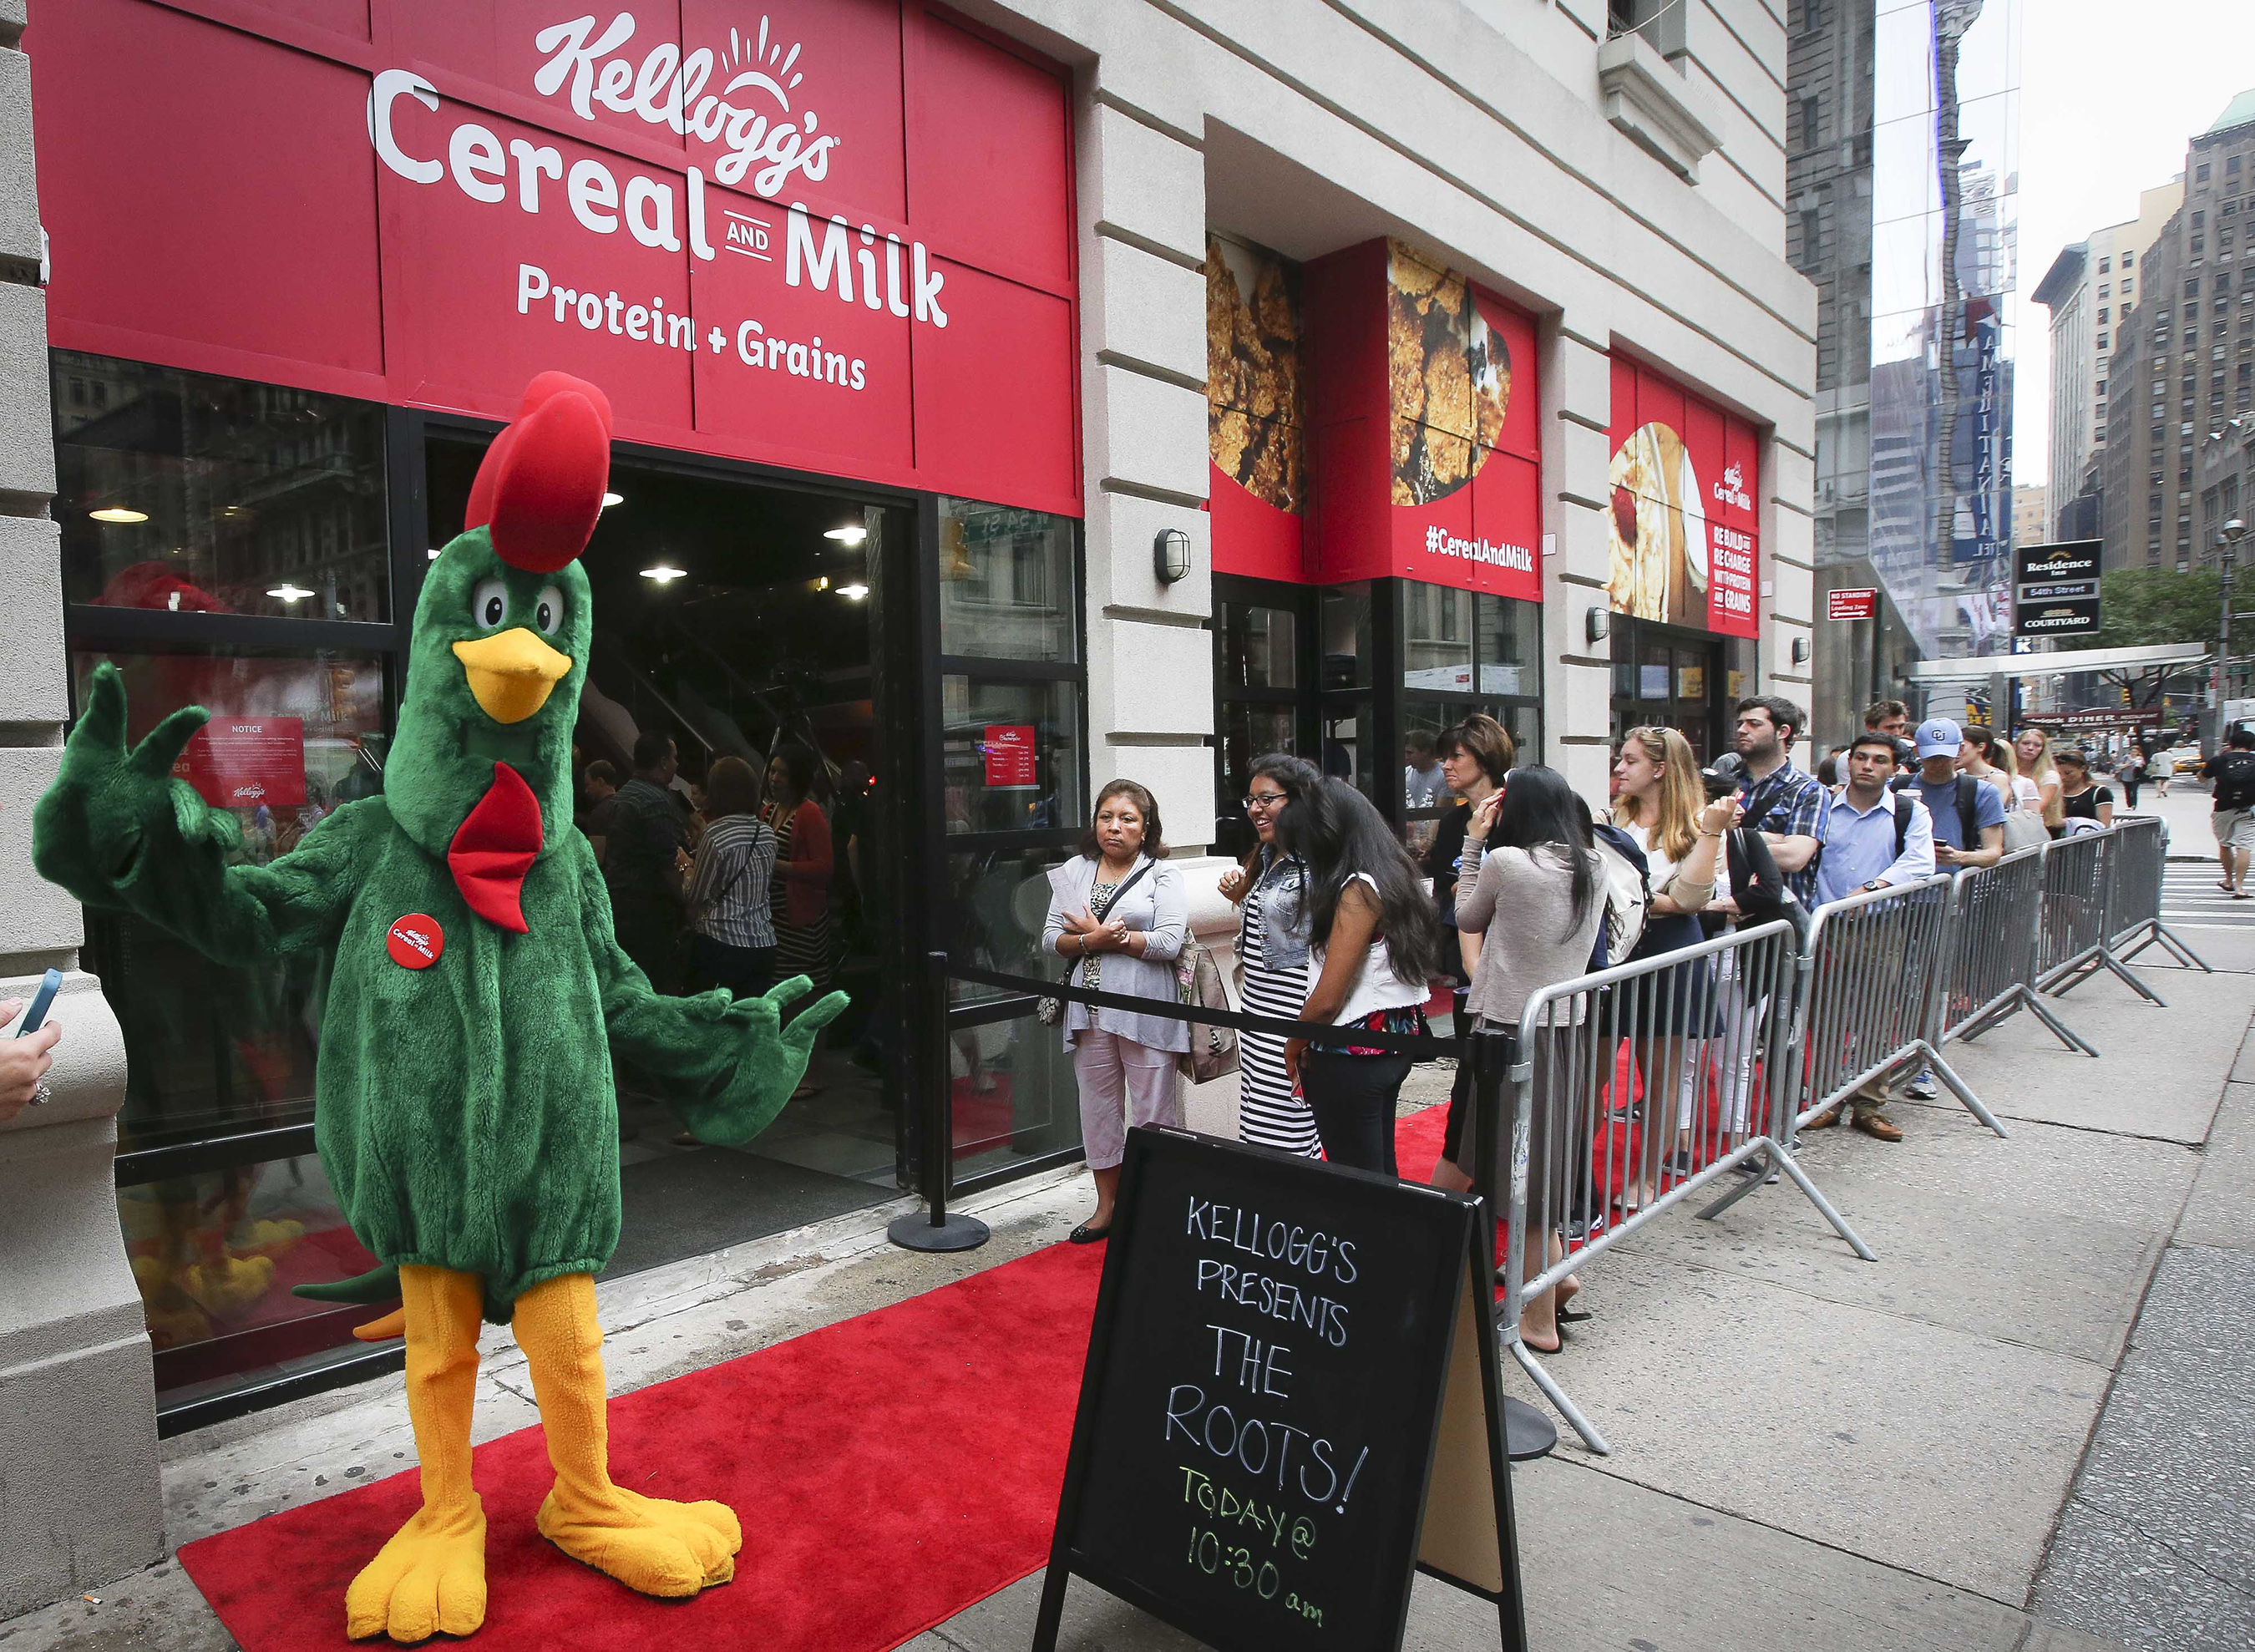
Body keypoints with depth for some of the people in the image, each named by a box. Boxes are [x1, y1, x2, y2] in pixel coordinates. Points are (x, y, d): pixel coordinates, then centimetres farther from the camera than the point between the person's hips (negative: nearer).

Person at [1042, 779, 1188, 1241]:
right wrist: (1094, 940, -14)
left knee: (1153, 1114, 2)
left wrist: (1103, 935, -9)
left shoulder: (1162, 875, -1)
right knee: (1097, 1107, 13)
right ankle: (1107, 1206, 28)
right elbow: (1051, 938, 5)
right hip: (1091, 1012, 4)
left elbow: (1170, 941, -14)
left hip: (1145, 1013, -4)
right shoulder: (1074, 872, 11)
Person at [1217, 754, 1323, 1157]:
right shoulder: (1265, 858, 15)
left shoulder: (1314, 864, -15)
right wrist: (1240, 896, 8)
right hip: (1256, 1012, 9)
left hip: (1292, 1018, -9)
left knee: (1284, 1135, -6)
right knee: (1255, 1127, 13)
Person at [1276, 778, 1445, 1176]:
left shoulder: (1359, 891, -20)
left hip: (1352, 1054, -9)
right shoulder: (1393, 874, 7)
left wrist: (1295, 1045, -2)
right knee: (1382, 1171, 19)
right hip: (1394, 1042, 9)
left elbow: (1327, 999, -21)